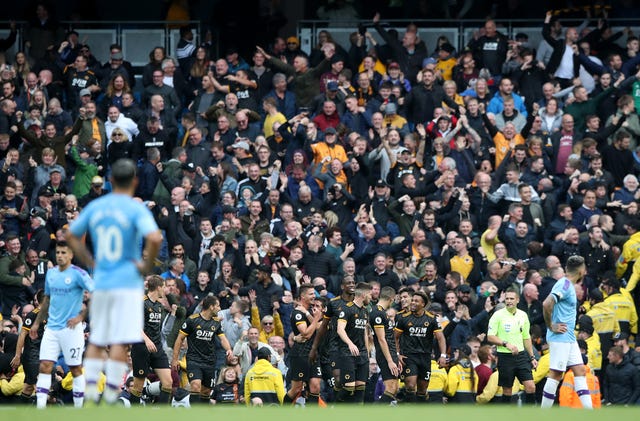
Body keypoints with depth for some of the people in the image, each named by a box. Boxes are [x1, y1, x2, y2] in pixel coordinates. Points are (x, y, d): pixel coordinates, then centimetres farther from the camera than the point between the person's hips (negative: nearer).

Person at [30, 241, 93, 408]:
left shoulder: (78, 274, -10)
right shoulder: (51, 273, 10)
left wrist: (81, 316, -17)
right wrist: (37, 323, 21)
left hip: (71, 329, -6)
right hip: (52, 328, 6)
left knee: (75, 369, 3)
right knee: (45, 366, -4)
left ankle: (78, 408, 10)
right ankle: (40, 409, -7)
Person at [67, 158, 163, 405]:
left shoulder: (95, 207, 7)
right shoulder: (136, 209, -9)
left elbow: (72, 236, 16)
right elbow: (154, 238, -24)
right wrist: (147, 265, -9)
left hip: (100, 282, 5)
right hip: (127, 283, -5)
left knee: (96, 338, 13)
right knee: (121, 341, -3)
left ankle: (90, 385, 5)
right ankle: (111, 391, -7)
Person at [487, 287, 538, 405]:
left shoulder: (523, 315, 8)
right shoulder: (498, 315, -6)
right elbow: (490, 337, -9)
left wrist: (532, 357, 15)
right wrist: (506, 344, -22)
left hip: (521, 355, 4)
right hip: (505, 356, -4)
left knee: (531, 386, -7)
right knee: (507, 389, 1)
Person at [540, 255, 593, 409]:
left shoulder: (568, 285, 15)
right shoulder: (564, 285, -16)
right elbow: (547, 304, -29)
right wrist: (551, 326, -19)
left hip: (569, 338, 10)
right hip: (560, 337, -10)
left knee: (580, 371, 7)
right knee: (556, 374, -7)